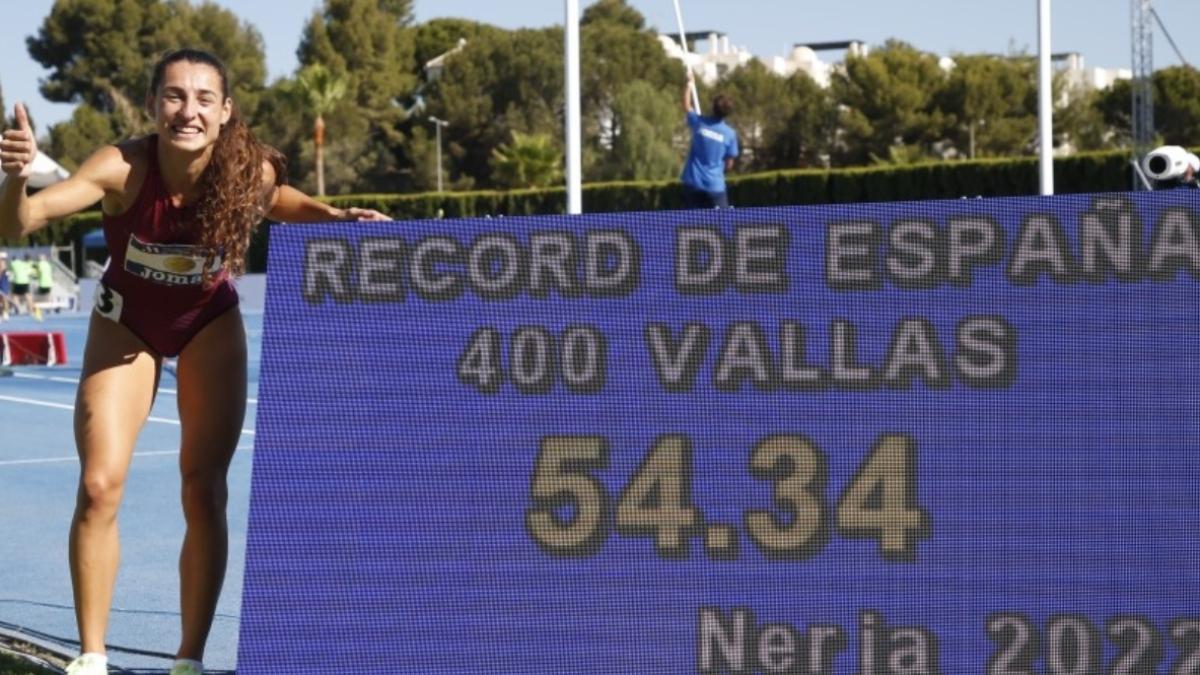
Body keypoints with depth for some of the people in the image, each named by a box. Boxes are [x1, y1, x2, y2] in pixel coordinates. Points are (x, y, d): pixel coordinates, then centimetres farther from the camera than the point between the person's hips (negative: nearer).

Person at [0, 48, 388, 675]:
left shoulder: (248, 170, -27)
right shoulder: (123, 168, -33)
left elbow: (281, 200, -1)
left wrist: (334, 216, -18)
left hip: (210, 325, 1)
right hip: (126, 323, -1)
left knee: (204, 494, 0)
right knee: (99, 486, -9)